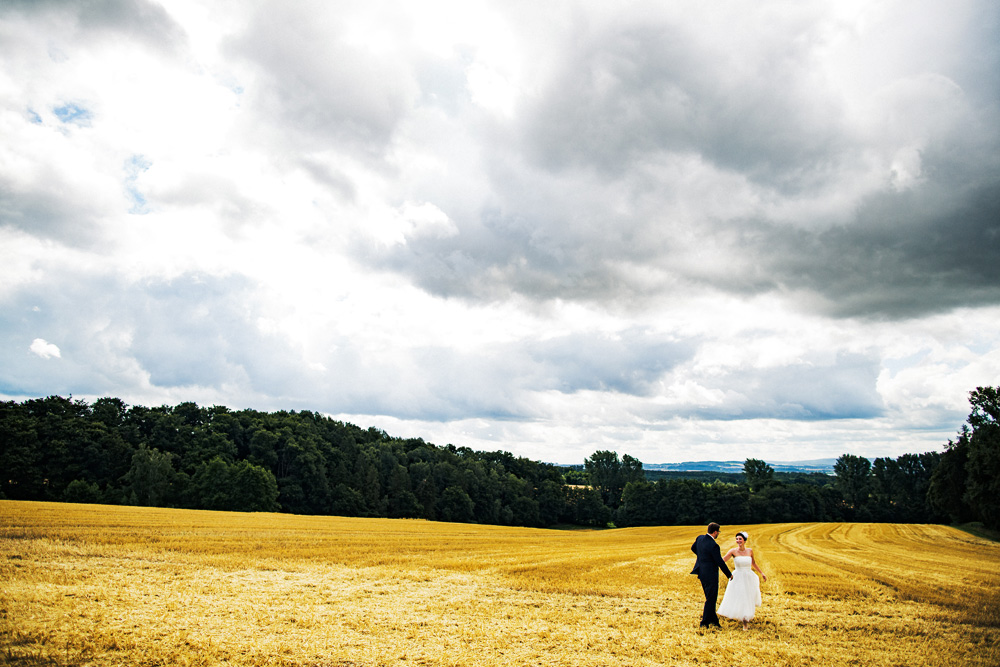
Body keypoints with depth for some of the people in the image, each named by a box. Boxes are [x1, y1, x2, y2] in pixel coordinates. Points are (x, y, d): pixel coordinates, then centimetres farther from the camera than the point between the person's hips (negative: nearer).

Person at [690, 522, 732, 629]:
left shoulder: (700, 538, 0)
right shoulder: (714, 545, -24)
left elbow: (693, 548, 19)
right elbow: (720, 562, -18)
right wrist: (729, 575, -5)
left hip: (701, 572, 8)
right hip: (710, 575, -8)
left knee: (710, 597, 20)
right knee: (711, 599, 4)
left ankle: (714, 620, 30)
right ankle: (705, 622, 9)